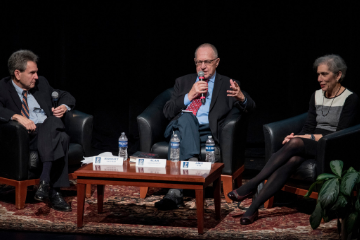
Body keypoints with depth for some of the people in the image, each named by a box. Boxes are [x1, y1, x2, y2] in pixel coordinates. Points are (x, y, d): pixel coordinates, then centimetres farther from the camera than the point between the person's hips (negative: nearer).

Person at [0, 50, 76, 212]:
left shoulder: (41, 83, 20)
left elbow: (66, 96, 30)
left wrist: (64, 107, 6)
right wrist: (17, 117, -30)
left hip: (50, 132, 5)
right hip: (23, 138, -4)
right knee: (60, 139, -36)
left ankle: (45, 181, -41)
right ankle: (53, 191, -38)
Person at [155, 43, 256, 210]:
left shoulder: (228, 85, 19)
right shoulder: (183, 82, 25)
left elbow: (250, 107, 3)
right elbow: (167, 112, 12)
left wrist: (241, 97, -22)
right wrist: (189, 96, -2)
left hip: (206, 133, -1)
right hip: (181, 127, 2)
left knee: (179, 145, -36)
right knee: (187, 116, -36)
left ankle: (175, 192, -45)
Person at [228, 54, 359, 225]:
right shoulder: (316, 96, 15)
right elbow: (308, 127, 10)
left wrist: (311, 137, -17)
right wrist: (294, 137, -12)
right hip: (310, 146, 4)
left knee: (295, 144, -32)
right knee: (292, 159, -32)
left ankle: (251, 185, -32)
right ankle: (253, 208, -43)